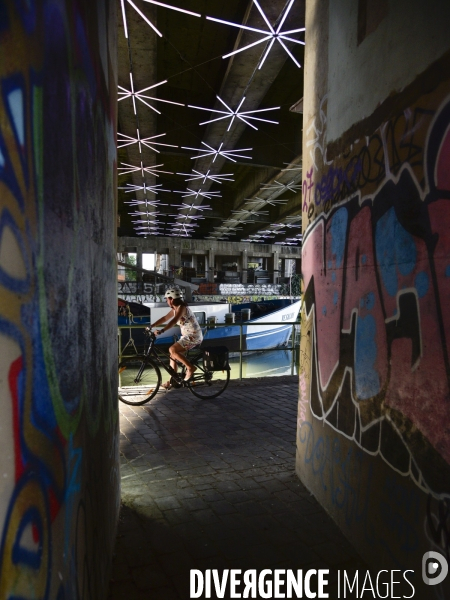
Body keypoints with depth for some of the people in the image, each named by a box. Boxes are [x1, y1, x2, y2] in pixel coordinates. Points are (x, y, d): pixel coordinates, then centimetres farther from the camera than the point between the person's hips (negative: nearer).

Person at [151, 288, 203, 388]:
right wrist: (151, 326, 9)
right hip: (187, 336, 10)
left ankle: (191, 368, -11)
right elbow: (164, 318, 16)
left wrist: (161, 331, -40)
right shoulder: (175, 309, 11)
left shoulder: (182, 307, -18)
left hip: (194, 336, -10)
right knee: (173, 354, 8)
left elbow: (174, 321, -32)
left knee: (172, 350, -19)